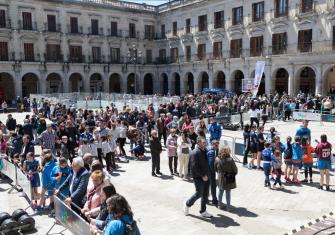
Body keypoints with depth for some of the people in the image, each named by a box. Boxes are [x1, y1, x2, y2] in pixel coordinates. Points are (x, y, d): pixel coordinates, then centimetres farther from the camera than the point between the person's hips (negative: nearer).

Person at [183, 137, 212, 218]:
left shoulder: (205, 150, 6)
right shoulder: (195, 153, -20)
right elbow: (194, 167, -22)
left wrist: (207, 174, 12)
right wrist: (202, 175, -19)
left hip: (205, 176, 8)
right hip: (198, 177, -8)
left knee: (205, 194, 12)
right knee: (199, 194, 0)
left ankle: (203, 211, 25)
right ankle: (187, 204, 25)